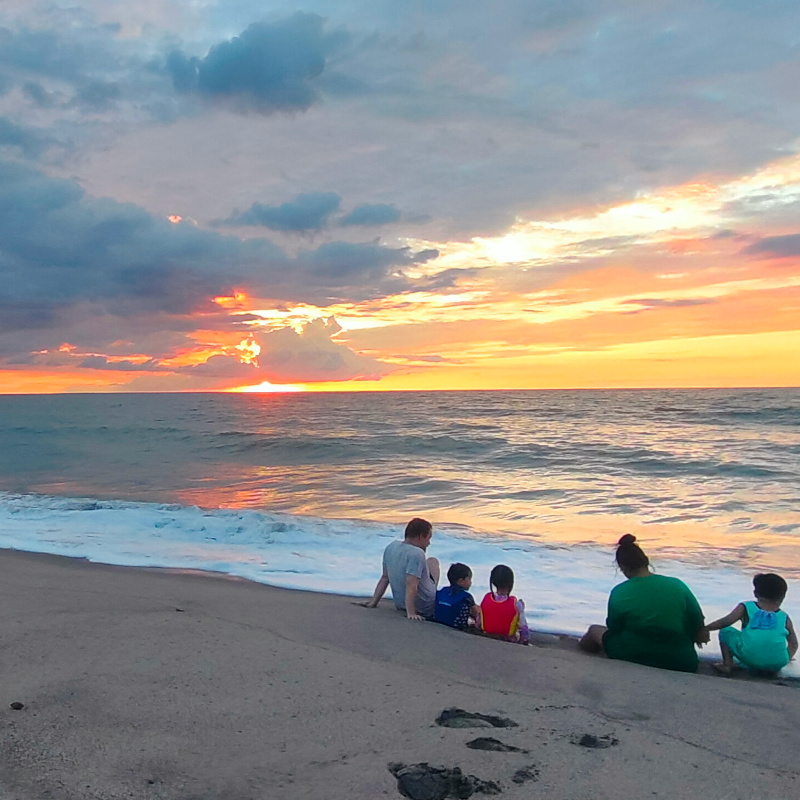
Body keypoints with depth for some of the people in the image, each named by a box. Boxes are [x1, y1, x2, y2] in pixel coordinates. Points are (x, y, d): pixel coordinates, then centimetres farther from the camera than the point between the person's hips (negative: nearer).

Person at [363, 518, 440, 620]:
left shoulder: (391, 547, -3)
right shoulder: (417, 554, -26)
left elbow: (385, 577, 2)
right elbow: (411, 585, -32)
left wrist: (373, 601, 7)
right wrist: (410, 613, -32)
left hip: (399, 604, 7)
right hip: (424, 607, -7)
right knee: (433, 562, 17)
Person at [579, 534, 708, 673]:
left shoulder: (618, 593, -13)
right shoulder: (678, 585, -9)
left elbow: (614, 630, 0)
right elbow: (698, 625, -1)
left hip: (633, 659, -2)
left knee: (594, 630, 24)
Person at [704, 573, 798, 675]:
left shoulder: (746, 608, 6)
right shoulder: (784, 618, 14)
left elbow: (725, 622, -2)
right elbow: (793, 643, 15)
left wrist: (704, 629, 6)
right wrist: (787, 659, 30)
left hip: (750, 658, -4)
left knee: (725, 632, 18)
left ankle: (727, 665, 5)